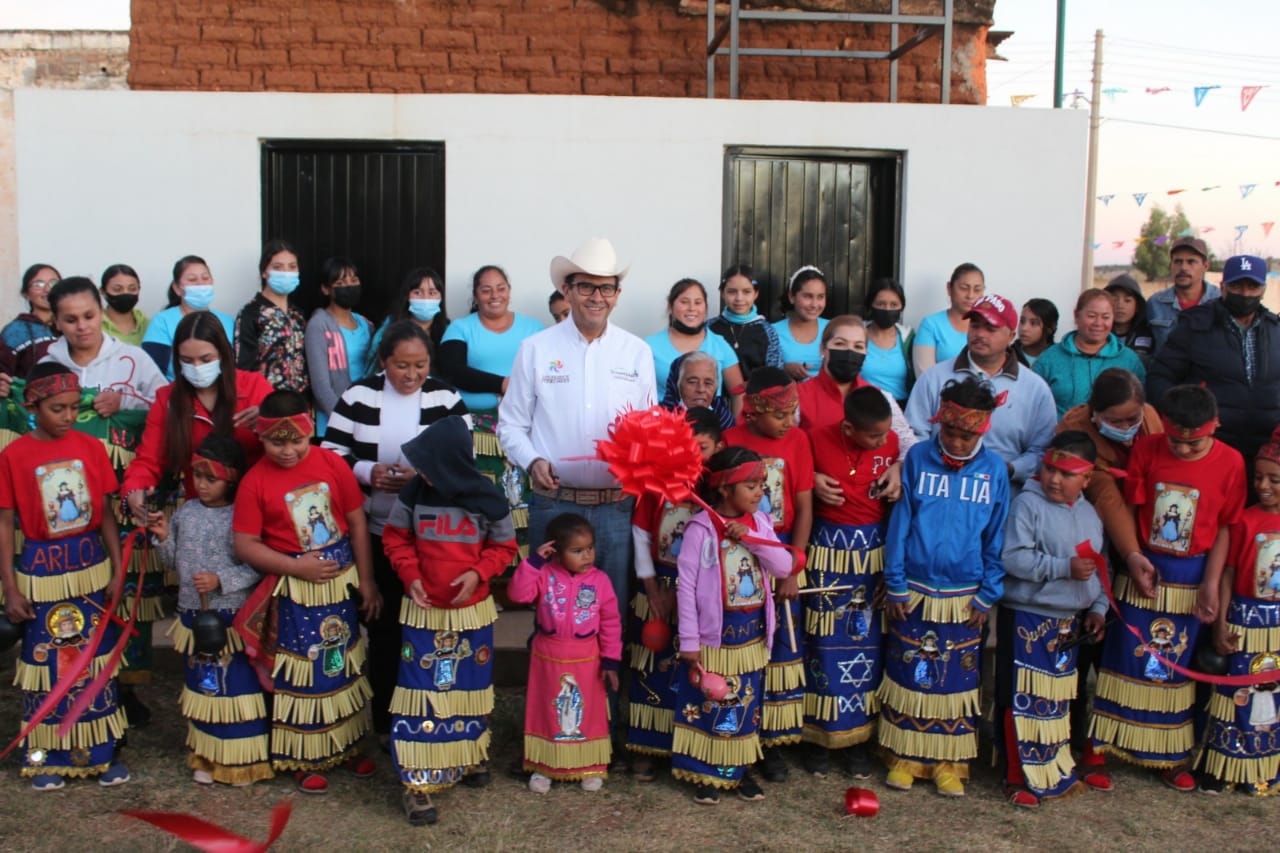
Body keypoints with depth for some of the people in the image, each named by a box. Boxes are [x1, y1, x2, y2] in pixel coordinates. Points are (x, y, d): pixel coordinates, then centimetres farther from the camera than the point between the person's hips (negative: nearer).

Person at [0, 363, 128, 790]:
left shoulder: (91, 447, -2)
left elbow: (106, 513, 3)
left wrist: (118, 570, 0)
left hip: (91, 565, 2)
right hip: (42, 570, -2)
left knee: (96, 659, 10)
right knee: (46, 662, 8)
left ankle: (102, 750, 23)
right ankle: (47, 755, 23)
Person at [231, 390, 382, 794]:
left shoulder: (332, 464, -6)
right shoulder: (255, 481, -11)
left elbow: (357, 523, -1)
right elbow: (245, 546, -11)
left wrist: (366, 580, -1)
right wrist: (298, 567, -18)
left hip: (341, 578, 3)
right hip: (295, 589, -3)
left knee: (344, 662, 15)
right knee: (303, 672, 6)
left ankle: (346, 745, 33)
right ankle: (305, 759, 23)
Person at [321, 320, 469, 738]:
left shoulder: (446, 398, -1)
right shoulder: (358, 396, 1)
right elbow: (331, 451, 2)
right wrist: (367, 472, -15)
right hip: (376, 531, 1)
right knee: (383, 624, 9)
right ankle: (384, 719, 23)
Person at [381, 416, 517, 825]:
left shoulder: (487, 499, -11)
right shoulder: (414, 493, -9)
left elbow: (504, 546, 1)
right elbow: (395, 537, 3)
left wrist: (477, 573, -16)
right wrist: (410, 575, -12)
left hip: (472, 611, 0)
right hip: (424, 611, 0)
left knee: (470, 688, 15)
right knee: (421, 692, -2)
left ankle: (472, 756, 38)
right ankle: (418, 781, 5)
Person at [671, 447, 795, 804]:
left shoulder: (760, 523, 2)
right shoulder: (702, 527, -15)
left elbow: (784, 567, -5)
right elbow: (686, 585, -14)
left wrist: (751, 537, -18)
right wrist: (689, 640, -15)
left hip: (752, 634, 5)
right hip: (715, 633, -5)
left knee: (746, 704, 15)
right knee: (708, 705, 7)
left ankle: (741, 770, 29)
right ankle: (705, 774, 21)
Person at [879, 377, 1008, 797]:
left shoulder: (994, 470, -2)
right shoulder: (917, 459, -5)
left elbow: (997, 538, 3)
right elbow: (899, 524, -3)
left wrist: (988, 594, 0)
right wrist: (895, 586, -4)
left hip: (965, 599, 1)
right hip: (914, 593, -1)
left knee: (958, 680, 9)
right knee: (909, 675, 8)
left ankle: (950, 763, 23)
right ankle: (906, 757, 22)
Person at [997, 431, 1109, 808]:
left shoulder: (1089, 515, 10)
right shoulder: (1028, 504, -13)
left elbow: (1099, 567, 18)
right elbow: (1015, 558, -23)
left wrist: (1098, 607, 7)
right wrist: (1064, 568, -25)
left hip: (1069, 621, 7)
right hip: (1027, 619, -7)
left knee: (1059, 700, 17)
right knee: (1023, 701, -2)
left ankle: (1057, 770, 30)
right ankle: (1019, 777, 9)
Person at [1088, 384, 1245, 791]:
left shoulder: (1230, 463, -9)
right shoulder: (1146, 450, -8)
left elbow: (1225, 528, -4)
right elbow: (1129, 510, -5)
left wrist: (1211, 584, -8)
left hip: (1191, 577, 0)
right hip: (1142, 571, 0)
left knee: (1175, 664, 9)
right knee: (1123, 659, 5)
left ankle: (1169, 756, 22)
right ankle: (1099, 745, 17)